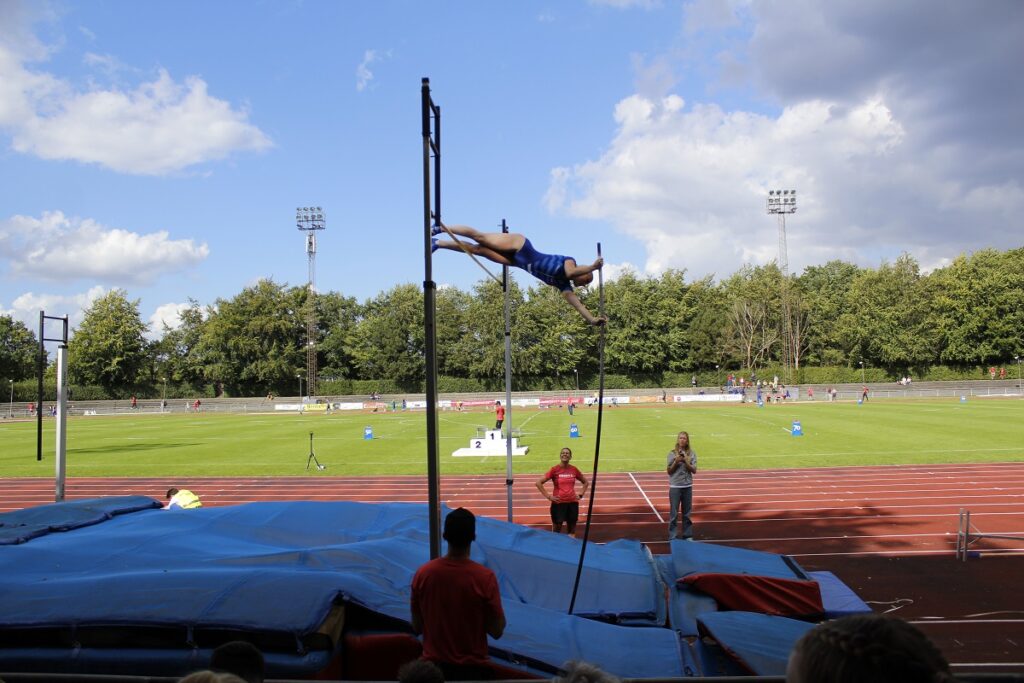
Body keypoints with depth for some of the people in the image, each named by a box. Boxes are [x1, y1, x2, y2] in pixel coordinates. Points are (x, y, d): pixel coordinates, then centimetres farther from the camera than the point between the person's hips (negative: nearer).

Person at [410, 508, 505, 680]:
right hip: (472, 668, -2)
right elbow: (496, 631, -11)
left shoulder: (423, 574, -10)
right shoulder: (485, 577, -18)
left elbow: (417, 627, 0)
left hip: (433, 665, 2)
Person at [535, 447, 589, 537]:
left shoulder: (574, 470, 3)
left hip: (573, 503, 3)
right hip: (558, 503, -3)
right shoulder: (554, 470, -7)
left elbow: (586, 482, 18)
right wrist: (548, 496, -11)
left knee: (571, 530, 10)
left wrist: (581, 495, 7)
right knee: (557, 529, 3)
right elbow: (539, 483, -9)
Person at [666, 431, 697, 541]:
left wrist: (686, 461, -16)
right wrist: (676, 461, -15)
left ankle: (687, 535, 21)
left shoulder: (691, 454, 1)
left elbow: (694, 470, -2)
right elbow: (669, 471, 0)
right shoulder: (672, 453, -3)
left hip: (687, 486, 2)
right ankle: (672, 537, 9)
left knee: (687, 512, 10)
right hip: (675, 486, -2)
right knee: (674, 512, 3)